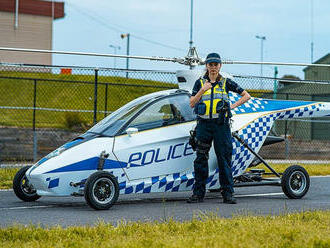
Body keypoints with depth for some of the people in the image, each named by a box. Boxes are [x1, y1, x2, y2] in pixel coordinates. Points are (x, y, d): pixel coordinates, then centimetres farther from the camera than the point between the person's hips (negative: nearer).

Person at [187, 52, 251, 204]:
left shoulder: (226, 83, 8)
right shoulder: (200, 83, 11)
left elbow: (246, 96, 13)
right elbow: (192, 104, 4)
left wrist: (232, 106, 3)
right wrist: (202, 90, -8)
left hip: (221, 125, -1)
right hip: (204, 124, 1)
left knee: (224, 159, -2)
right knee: (201, 158, 0)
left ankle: (228, 193, 1)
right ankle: (198, 193, 5)